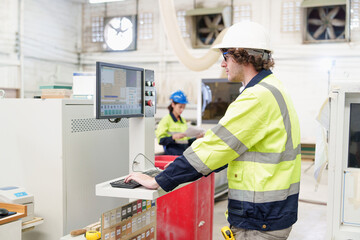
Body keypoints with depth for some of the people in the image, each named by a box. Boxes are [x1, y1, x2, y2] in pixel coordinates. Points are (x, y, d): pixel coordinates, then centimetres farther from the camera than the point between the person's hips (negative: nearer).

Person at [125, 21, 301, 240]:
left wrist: (158, 181, -14)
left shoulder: (258, 98, -21)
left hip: (261, 221, -10)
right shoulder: (271, 89, 13)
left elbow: (215, 146, -21)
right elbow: (229, 148, 18)